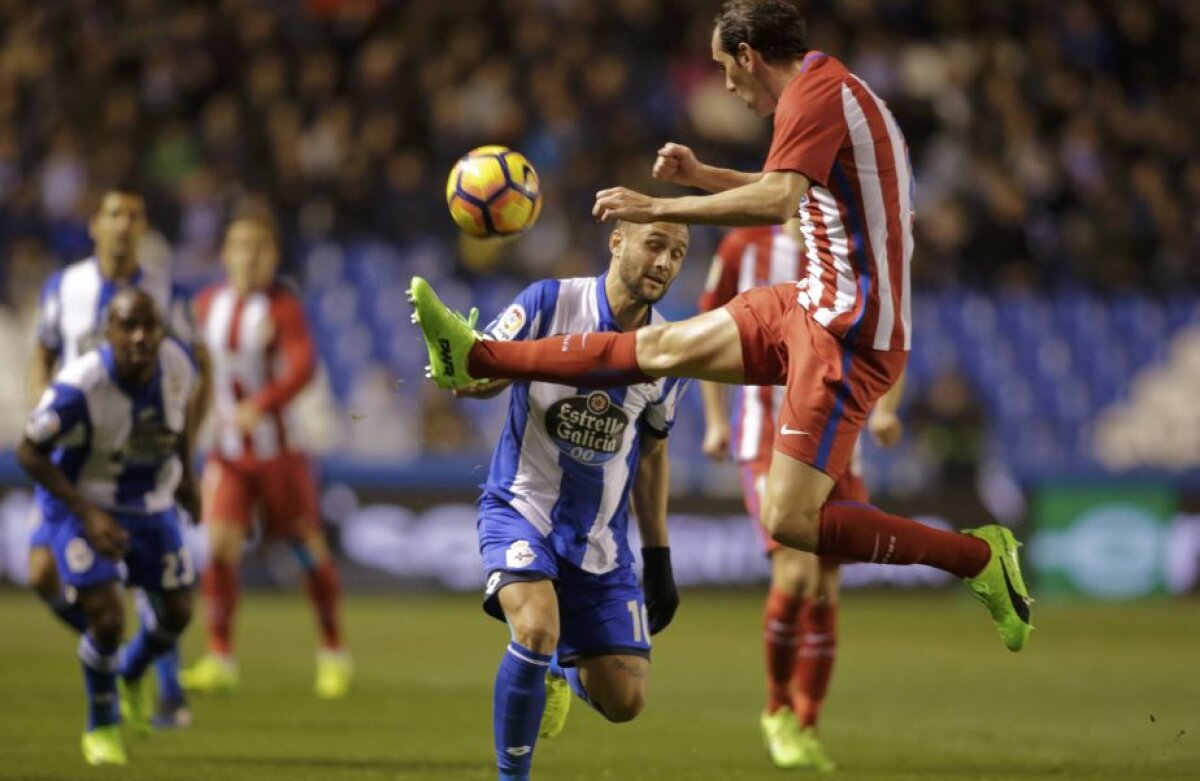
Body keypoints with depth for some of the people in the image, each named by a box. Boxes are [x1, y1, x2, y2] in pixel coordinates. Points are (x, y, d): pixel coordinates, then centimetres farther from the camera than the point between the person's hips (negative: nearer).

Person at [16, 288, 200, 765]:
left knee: (177, 613, 8)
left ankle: (131, 675, 43)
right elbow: (29, 452, -22)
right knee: (107, 618, -15)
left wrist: (184, 473, 12)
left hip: (151, 504, 5)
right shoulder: (79, 388, -34)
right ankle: (102, 725, 12)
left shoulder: (178, 365, -19)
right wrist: (88, 514, -28)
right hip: (83, 503, -5)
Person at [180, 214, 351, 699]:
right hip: (227, 451, 3)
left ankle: (333, 654, 19)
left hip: (278, 446, -3)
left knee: (309, 546, 4)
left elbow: (304, 366, -25)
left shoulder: (282, 306, -10)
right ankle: (220, 659, -7)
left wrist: (260, 405, -39)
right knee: (220, 545, -11)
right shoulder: (208, 304, 4)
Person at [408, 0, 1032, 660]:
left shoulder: (815, 92, -15)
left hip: (846, 333, -10)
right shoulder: (834, 90, 16)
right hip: (813, 306, 10)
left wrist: (656, 207, -23)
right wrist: (700, 176, 29)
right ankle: (476, 359, 23)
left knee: (789, 521, -14)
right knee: (661, 347, 15)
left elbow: (776, 202, -30)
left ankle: (980, 558, -6)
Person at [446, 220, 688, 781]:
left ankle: (562, 670, 37)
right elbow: (478, 375, -10)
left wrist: (659, 559, 13)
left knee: (624, 702, 0)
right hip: (521, 509, -4)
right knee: (537, 630, -31)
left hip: (601, 536, 4)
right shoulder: (551, 302, -13)